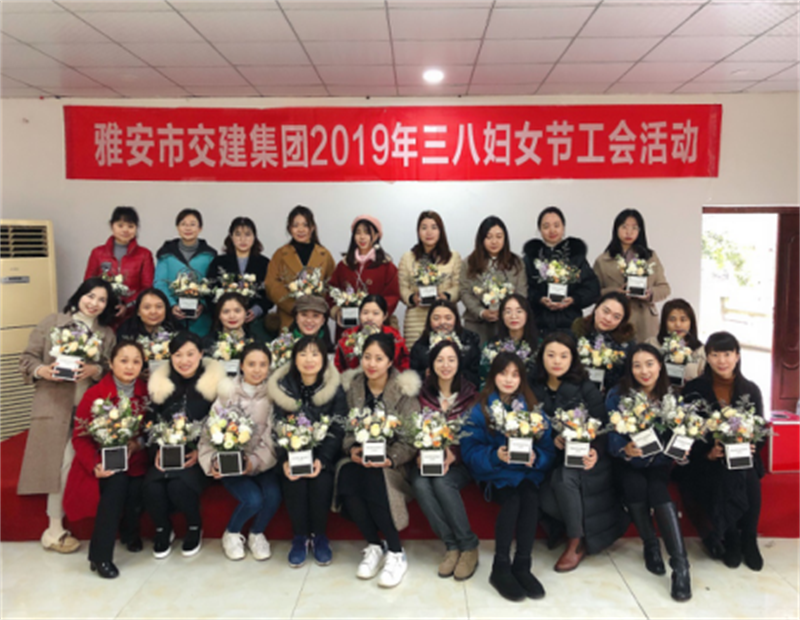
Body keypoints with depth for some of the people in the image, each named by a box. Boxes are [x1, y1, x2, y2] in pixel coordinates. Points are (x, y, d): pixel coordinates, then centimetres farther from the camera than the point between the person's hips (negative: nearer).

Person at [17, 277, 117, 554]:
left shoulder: (108, 334, 11)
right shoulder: (51, 322, 4)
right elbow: (28, 357, 4)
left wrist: (95, 370, -15)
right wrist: (41, 370, -16)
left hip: (89, 406, 3)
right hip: (54, 404, -3)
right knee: (61, 462, -7)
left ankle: (55, 526, 17)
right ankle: (55, 528, 4)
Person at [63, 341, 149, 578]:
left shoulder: (146, 392, 0)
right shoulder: (94, 394, -6)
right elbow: (80, 436, -6)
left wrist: (137, 443, -17)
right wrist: (95, 465, -18)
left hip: (134, 460, 2)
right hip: (104, 462, -2)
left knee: (136, 490, -22)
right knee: (117, 482, -29)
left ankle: (129, 530, 16)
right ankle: (100, 555, -16)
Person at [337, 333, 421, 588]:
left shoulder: (405, 390, -5)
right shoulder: (351, 387, 7)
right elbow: (345, 428, 6)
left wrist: (389, 459, -24)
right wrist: (352, 449, -15)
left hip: (393, 462, -3)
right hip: (360, 459, 3)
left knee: (373, 479, -33)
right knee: (346, 477, -29)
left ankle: (396, 554, -14)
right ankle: (374, 546, -10)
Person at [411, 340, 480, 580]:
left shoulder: (470, 394, 2)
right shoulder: (423, 394, 6)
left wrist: (452, 455, -18)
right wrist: (421, 454, -14)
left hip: (460, 462, -2)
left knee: (442, 482, -31)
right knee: (420, 484, -29)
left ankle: (468, 547, -13)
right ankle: (452, 546, -15)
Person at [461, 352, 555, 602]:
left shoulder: (532, 408, 7)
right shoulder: (480, 409, 0)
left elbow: (547, 449, 2)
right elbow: (470, 451, -7)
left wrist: (535, 457, -20)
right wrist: (495, 455, -25)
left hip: (527, 471, 2)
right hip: (494, 473, -2)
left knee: (530, 497, -28)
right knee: (512, 499, -29)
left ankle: (522, 566, -15)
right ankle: (500, 568, -14)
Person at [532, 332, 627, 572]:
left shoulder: (586, 388, -2)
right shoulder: (535, 390, 5)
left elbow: (603, 426, -6)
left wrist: (596, 451, -24)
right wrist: (551, 438, -18)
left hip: (586, 460, -2)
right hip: (554, 460, 3)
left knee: (563, 477, -33)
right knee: (547, 501, -25)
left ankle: (576, 543, -12)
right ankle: (586, 530, 3)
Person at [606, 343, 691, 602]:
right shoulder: (618, 395, -7)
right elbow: (611, 435, -12)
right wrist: (625, 449, -31)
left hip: (659, 464, 0)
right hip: (630, 465, 0)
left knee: (658, 490, -24)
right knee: (635, 485, -24)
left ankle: (681, 565, -22)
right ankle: (651, 547, 2)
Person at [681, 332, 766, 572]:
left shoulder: (751, 390, 7)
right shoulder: (693, 389, 0)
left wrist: (751, 448, -13)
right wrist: (708, 452, -20)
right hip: (706, 461, -1)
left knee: (749, 482, -28)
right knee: (726, 482, -29)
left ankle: (748, 540, -2)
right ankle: (731, 540, -3)